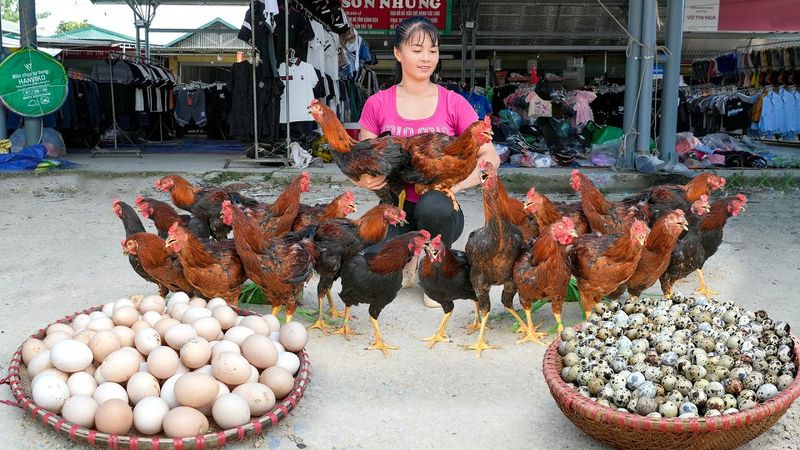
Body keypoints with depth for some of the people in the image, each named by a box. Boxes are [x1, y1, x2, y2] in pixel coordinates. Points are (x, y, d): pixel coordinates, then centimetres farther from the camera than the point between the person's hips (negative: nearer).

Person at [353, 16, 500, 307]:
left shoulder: (453, 104, -3)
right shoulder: (378, 104, 0)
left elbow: (490, 157, -6)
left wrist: (457, 183, -24)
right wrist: (363, 179, -18)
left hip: (438, 212, -1)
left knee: (433, 206, -38)